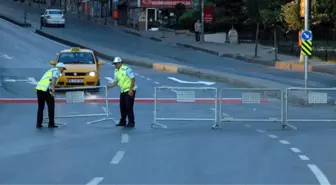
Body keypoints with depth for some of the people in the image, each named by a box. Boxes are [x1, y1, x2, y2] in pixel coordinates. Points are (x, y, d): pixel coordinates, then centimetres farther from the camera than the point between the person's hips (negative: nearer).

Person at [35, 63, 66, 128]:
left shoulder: (51, 70, 31)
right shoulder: (56, 71, 4)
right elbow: (54, 80, -16)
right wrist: (53, 90, -18)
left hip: (39, 88, 8)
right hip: (46, 89, -8)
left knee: (40, 107, 15)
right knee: (51, 106, 6)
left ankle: (38, 124, 13)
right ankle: (51, 124, 10)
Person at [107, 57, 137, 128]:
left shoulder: (126, 69, -15)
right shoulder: (116, 71, 9)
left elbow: (133, 79, -17)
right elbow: (115, 82, 15)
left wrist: (131, 89, -22)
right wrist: (108, 86, 1)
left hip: (129, 91, -8)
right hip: (123, 91, 8)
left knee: (129, 107, -8)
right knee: (122, 107, 9)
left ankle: (131, 122, -1)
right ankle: (122, 122, 19)